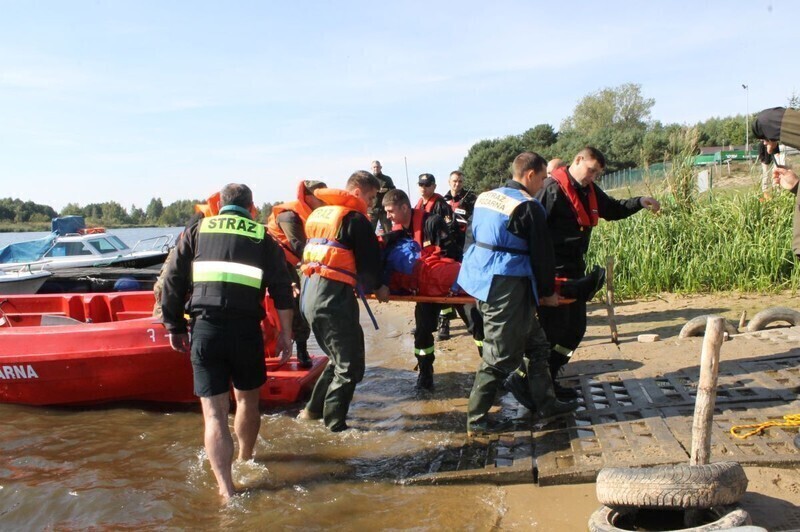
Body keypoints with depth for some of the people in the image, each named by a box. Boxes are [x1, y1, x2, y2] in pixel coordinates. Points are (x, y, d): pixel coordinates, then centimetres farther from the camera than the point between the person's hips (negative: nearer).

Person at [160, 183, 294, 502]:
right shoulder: (262, 236, 12)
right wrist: (286, 333, 9)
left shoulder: (197, 230, 13)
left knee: (214, 413, 3)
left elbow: (173, 282, 9)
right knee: (247, 400, 23)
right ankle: (246, 459, 42)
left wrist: (174, 327, 16)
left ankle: (226, 490, -3)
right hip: (246, 329, 1)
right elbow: (282, 289, 4)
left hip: (205, 329, 0)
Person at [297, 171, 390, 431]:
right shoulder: (355, 218, -7)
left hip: (309, 293, 9)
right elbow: (368, 261, -9)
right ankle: (334, 422, 7)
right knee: (350, 365, 3)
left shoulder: (318, 214, 19)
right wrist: (377, 287, 9)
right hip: (333, 295, -9)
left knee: (338, 357, 22)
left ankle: (314, 409, 27)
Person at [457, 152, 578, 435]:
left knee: (535, 342, 18)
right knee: (500, 356, 1)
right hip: (508, 287, -9)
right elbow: (542, 254, -9)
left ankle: (545, 403, 27)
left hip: (481, 280, 9)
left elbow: (472, 238, 20)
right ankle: (476, 419, 9)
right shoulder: (528, 207, -13)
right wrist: (549, 291, 3)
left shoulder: (485, 197, 12)